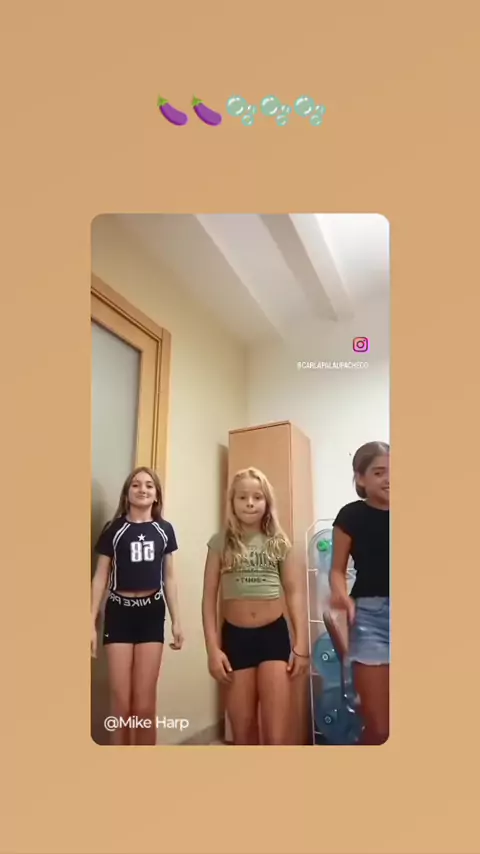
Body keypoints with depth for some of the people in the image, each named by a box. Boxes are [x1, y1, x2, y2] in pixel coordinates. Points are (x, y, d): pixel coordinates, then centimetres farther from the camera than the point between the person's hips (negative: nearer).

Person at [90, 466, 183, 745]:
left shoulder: (164, 530, 5)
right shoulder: (114, 529, 1)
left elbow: (169, 578, 9)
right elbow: (101, 577, 2)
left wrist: (177, 621, 7)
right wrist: (91, 622, -2)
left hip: (152, 613, 1)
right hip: (119, 613, -1)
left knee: (145, 704, 5)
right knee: (121, 703, 3)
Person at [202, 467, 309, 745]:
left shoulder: (279, 542, 2)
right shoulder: (220, 543, -1)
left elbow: (295, 593, 4)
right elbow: (209, 598, 0)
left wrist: (302, 644, -2)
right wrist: (213, 649, -6)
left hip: (275, 635, 0)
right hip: (235, 637, 0)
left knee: (277, 734, -2)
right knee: (242, 731, 11)